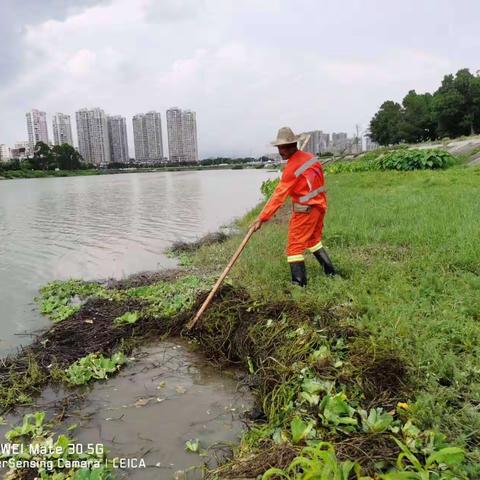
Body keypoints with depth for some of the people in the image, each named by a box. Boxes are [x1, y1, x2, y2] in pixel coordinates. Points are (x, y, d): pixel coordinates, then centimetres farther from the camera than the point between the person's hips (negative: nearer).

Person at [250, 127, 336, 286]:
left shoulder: (292, 168, -19)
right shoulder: (311, 158, 3)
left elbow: (278, 196, -22)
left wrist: (262, 218, -21)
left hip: (304, 211, -8)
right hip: (320, 206, 8)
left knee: (295, 247, 0)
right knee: (314, 240, 26)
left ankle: (299, 284, 0)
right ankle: (330, 271, 34)